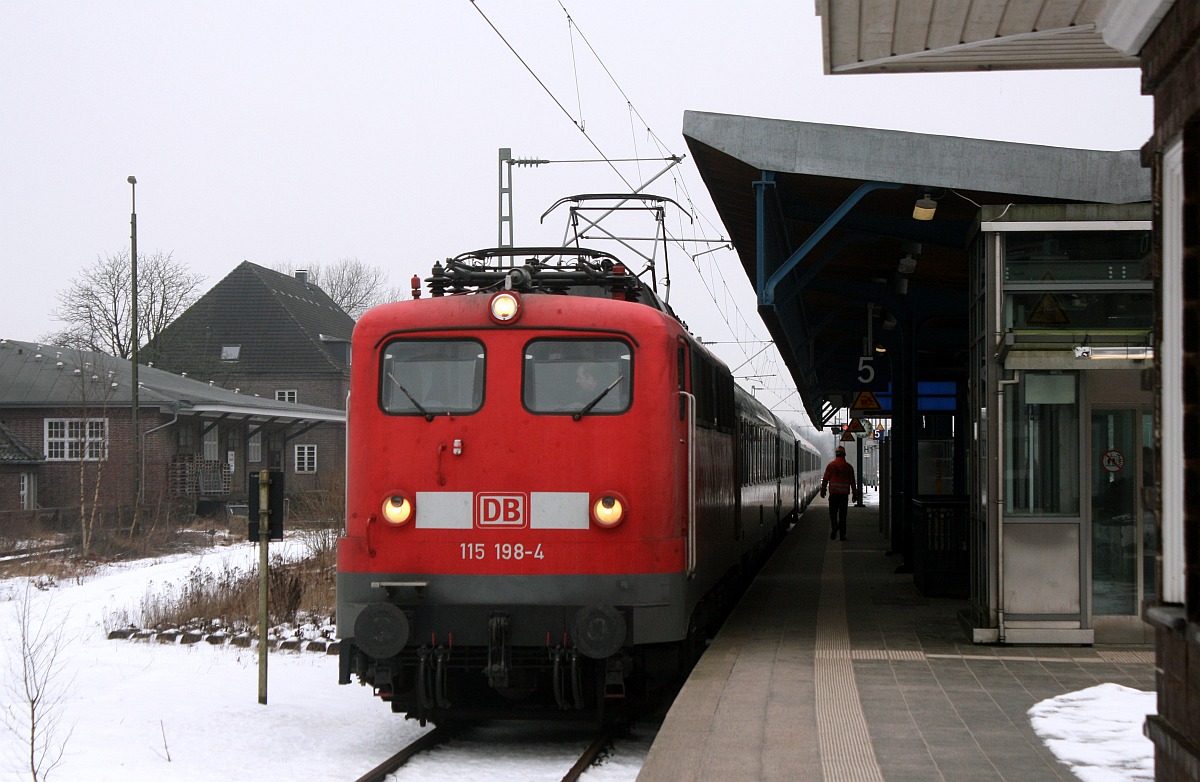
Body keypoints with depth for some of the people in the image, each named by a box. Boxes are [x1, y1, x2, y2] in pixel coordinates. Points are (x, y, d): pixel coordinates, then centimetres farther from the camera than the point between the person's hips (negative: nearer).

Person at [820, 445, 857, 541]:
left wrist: (823, 490, 7)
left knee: (833, 512, 6)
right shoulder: (848, 467, 3)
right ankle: (842, 534, 6)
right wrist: (854, 493, 10)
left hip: (833, 493, -1)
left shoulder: (830, 465, 0)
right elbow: (852, 481, 4)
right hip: (844, 493, 1)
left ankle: (835, 525, -22)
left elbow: (825, 479, -1)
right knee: (843, 514, 7)